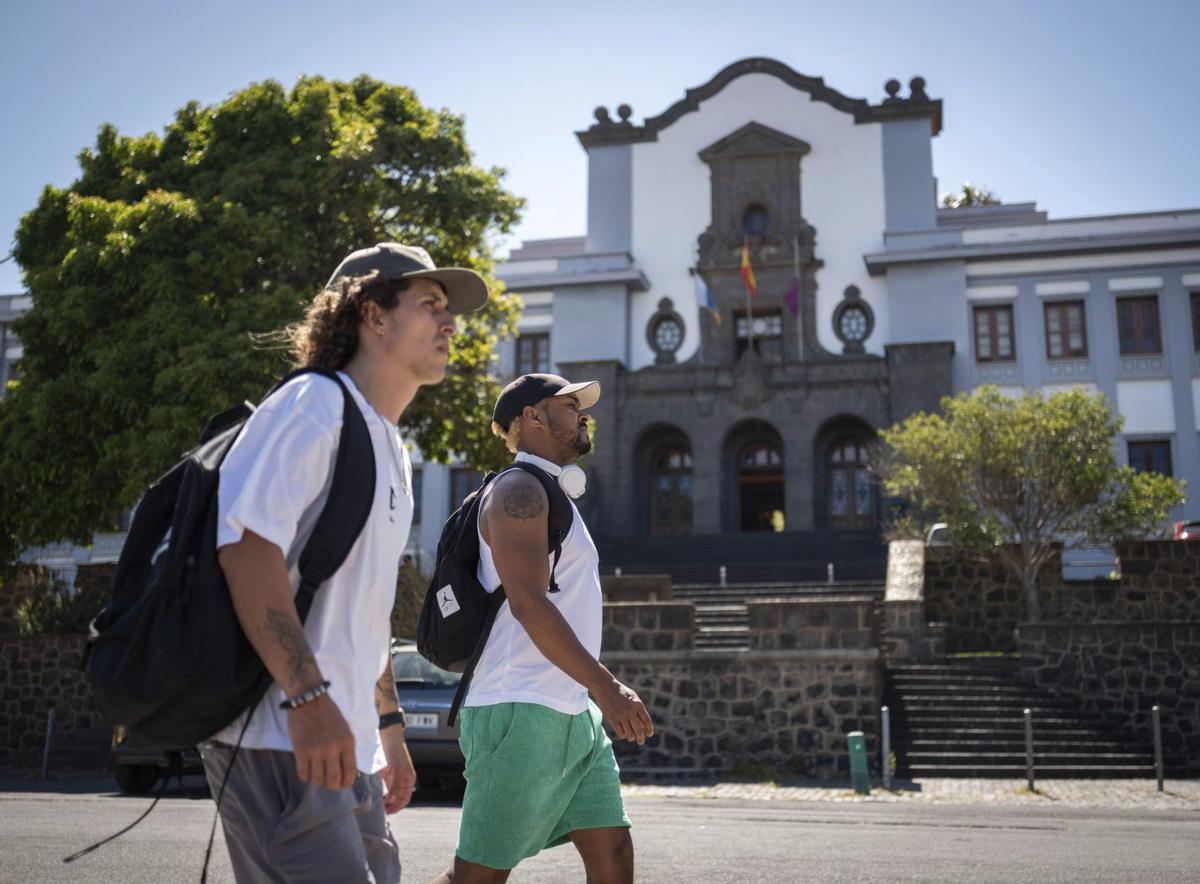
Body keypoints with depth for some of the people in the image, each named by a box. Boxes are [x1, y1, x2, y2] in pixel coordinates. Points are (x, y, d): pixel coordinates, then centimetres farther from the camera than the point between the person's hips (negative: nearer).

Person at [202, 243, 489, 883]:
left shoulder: (391, 450, 20)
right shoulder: (316, 403, -9)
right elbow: (245, 540, -22)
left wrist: (388, 726, 24)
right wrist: (308, 697, -28)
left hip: (346, 741, 10)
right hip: (277, 735, -9)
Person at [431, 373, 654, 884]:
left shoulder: (554, 496, 22)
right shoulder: (519, 489, -9)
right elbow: (527, 601, -20)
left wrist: (603, 689, 22)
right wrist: (606, 687, -22)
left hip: (574, 713, 10)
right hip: (522, 711, -10)